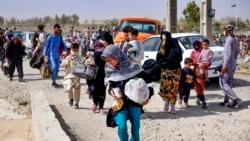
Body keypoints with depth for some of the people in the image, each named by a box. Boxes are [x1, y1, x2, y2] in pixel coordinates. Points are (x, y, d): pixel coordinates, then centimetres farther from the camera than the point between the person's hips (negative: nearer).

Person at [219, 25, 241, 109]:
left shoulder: (229, 40, -18)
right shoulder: (235, 40, 12)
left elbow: (228, 54, -24)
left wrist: (224, 66, -24)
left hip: (228, 65, -9)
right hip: (233, 65, 10)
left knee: (223, 83, -5)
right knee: (228, 83, 14)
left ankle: (235, 98, -11)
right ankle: (226, 101, 18)